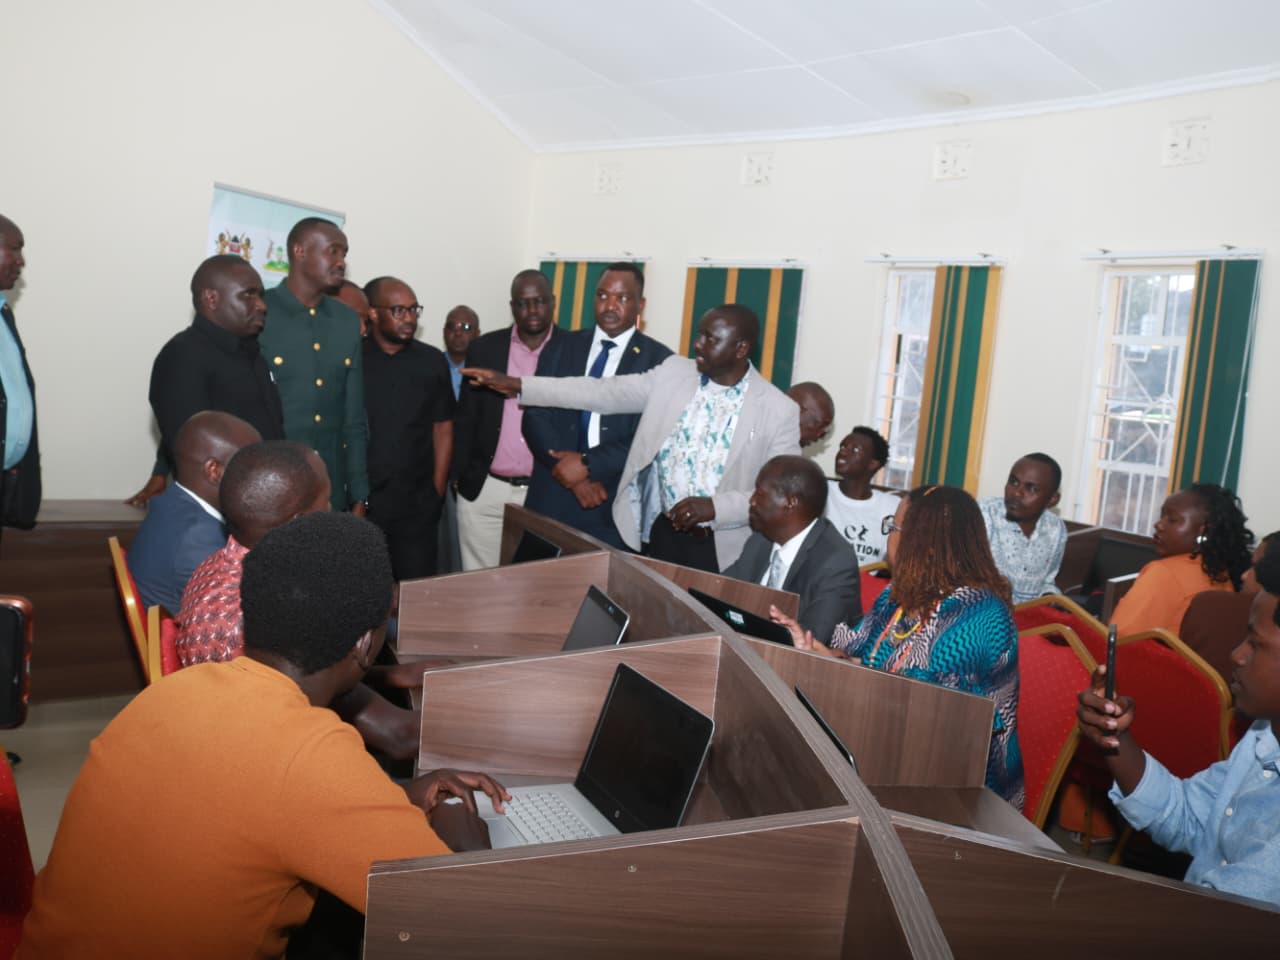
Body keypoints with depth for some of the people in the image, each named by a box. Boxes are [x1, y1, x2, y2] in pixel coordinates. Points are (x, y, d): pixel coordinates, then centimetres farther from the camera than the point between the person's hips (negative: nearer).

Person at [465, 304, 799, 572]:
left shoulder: (779, 411, -9)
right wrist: (516, 385, -5)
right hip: (662, 533, 3)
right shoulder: (673, 372, 1)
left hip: (721, 550, -3)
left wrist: (714, 506, -22)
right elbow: (602, 393, 0)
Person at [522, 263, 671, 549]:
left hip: (613, 507, -3)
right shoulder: (560, 348, 8)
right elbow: (534, 417, 2)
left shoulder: (659, 361, -2)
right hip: (551, 498, 3)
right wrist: (571, 473, -11)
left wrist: (587, 464, -16)